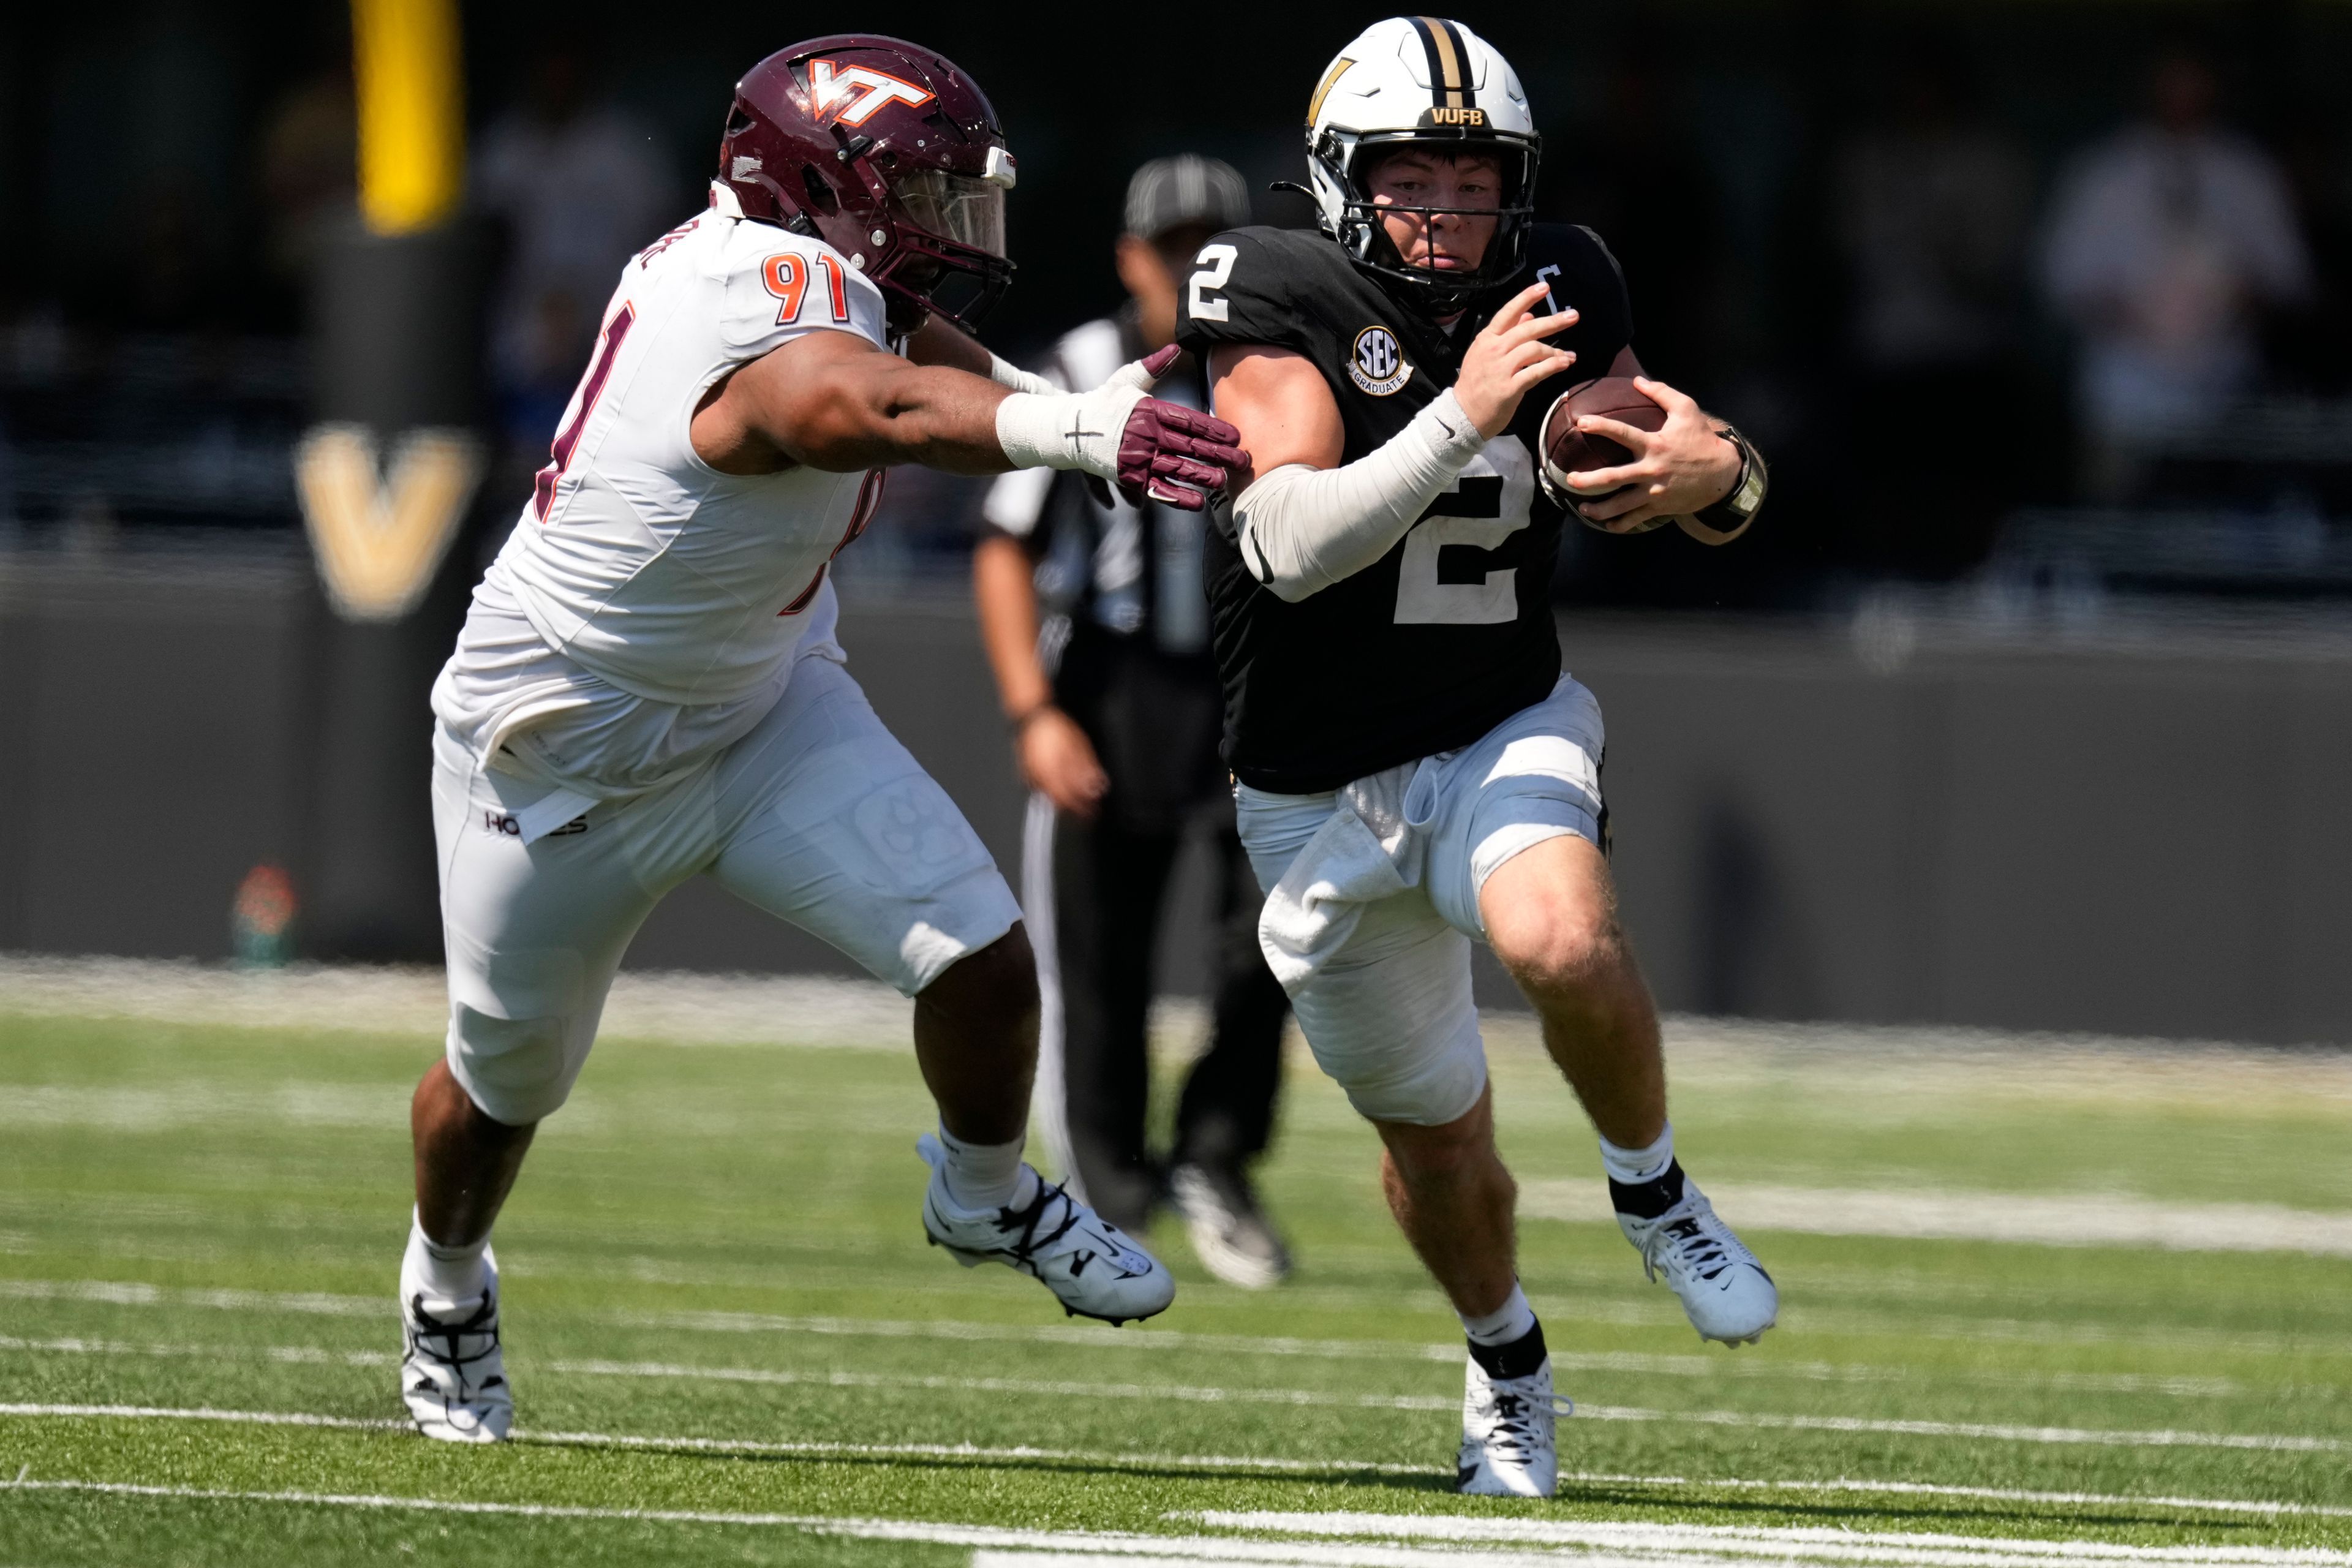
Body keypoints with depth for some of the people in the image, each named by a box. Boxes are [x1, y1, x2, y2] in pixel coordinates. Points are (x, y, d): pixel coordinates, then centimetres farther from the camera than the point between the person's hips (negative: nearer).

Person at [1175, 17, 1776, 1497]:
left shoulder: (1558, 294, -6)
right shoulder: (1280, 307, -17)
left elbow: (1713, 472, 2)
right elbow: (1289, 548, -30)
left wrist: (1717, 473, -23)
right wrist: (1460, 419, -41)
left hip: (1507, 737, 1)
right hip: (1325, 799, -1)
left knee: (1563, 940, -34)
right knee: (1438, 1141, 12)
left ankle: (1654, 1192, -6)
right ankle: (1509, 1366, 42)